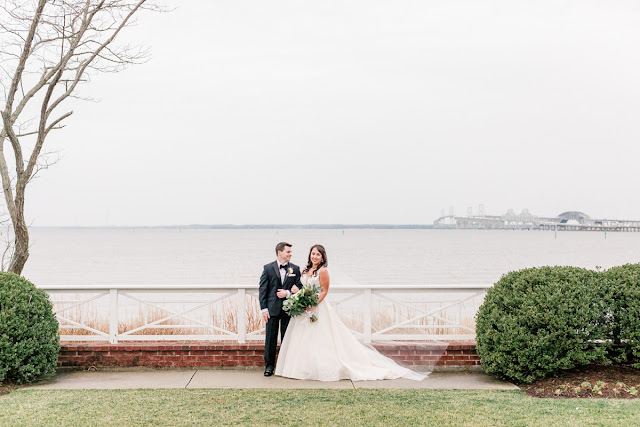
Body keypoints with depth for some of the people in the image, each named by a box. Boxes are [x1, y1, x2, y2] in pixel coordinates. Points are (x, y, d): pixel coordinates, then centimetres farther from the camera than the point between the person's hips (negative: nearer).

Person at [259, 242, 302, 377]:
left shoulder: (295, 268, 6)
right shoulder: (268, 268, 0)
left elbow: (299, 287, 6)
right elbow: (262, 289, -1)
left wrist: (288, 293, -12)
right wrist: (264, 308, -7)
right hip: (272, 308, -1)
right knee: (270, 338, 3)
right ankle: (269, 365, 13)